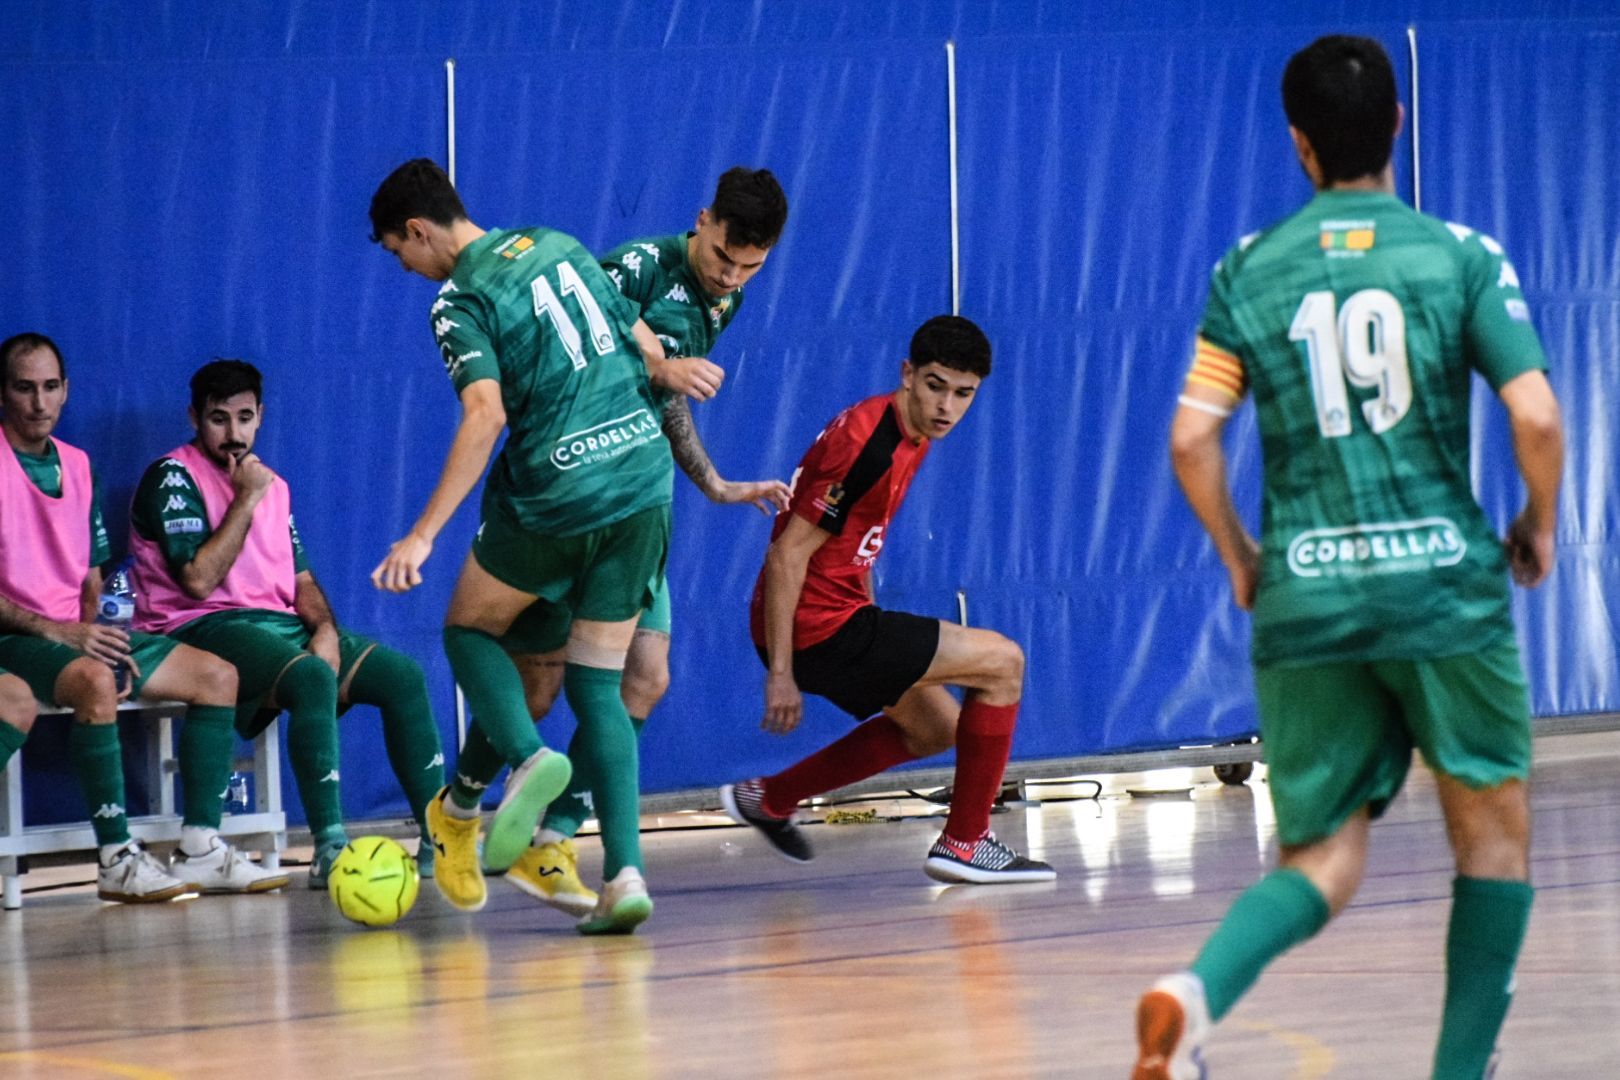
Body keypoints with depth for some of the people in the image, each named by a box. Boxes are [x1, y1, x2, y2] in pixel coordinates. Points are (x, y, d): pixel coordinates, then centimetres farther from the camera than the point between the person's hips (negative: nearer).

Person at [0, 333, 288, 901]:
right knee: (96, 681, -38)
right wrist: (59, 632, -21)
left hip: (77, 634, 8)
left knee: (216, 675, -3)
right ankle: (117, 860, -31)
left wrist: (101, 631, -1)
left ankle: (199, 851, -8)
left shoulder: (77, 466, 15)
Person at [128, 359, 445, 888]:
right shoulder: (172, 477, -4)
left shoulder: (273, 486, 21)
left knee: (404, 674, -10)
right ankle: (329, 849, -39)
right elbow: (199, 580, -15)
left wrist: (326, 629, -2)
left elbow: (301, 578, 19)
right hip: (203, 630, -8)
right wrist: (246, 500, -10)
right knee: (313, 677, -36)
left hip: (281, 625, 8)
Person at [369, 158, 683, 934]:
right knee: (598, 683, 10)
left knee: (469, 628, 18)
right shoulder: (558, 245, 14)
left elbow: (485, 412, -20)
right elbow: (646, 346, 19)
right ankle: (624, 874, -6)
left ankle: (525, 755, -12)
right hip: (646, 477, 6)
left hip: (558, 490, -6)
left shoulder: (460, 302, -7)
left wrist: (422, 537, -23)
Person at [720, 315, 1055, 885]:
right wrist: (780, 673, -23)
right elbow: (788, 554, -23)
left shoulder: (909, 433, 9)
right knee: (1002, 660, -7)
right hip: (817, 629, -10)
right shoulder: (867, 445, -22)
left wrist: (874, 639, 24)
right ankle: (964, 842, -1)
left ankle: (767, 798, 30)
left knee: (936, 727, 26)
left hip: (843, 620, 10)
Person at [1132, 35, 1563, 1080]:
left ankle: (1196, 991, -20)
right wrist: (1540, 523, 10)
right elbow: (1538, 417, -9)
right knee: (1494, 828, 16)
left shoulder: (1247, 274, 5)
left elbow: (1191, 441, -1)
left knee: (1322, 858, 8)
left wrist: (1239, 557, 14)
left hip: (1304, 599, 2)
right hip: (1444, 582, -2)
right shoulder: (1462, 257, 0)